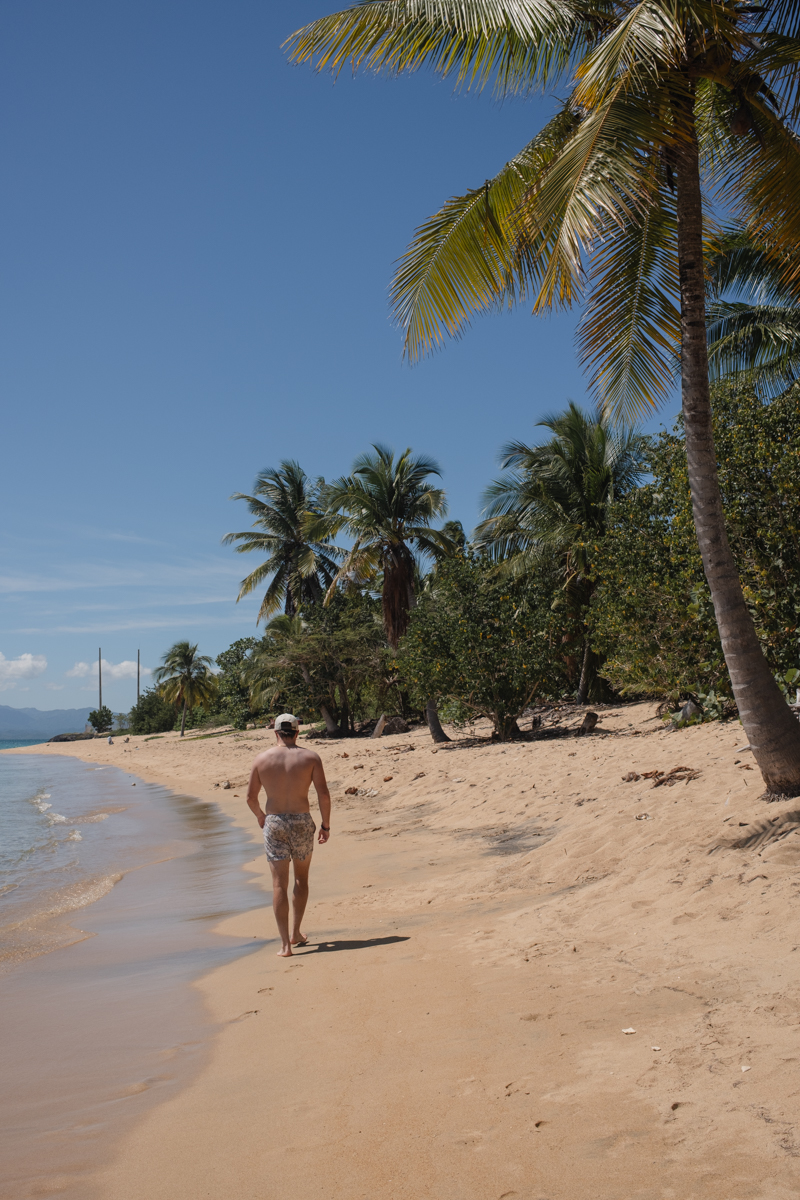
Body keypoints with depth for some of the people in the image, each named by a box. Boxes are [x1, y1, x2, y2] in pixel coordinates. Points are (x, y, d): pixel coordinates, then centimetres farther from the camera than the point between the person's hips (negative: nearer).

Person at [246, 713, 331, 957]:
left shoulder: (262, 759, -1)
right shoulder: (310, 757, -3)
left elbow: (251, 797, 4)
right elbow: (324, 794, -7)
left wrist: (260, 817, 24)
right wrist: (326, 825, 4)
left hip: (274, 823, 0)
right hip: (302, 822, 0)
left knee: (279, 884, 3)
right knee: (301, 878, 20)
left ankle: (285, 944, -1)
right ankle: (296, 933, 28)